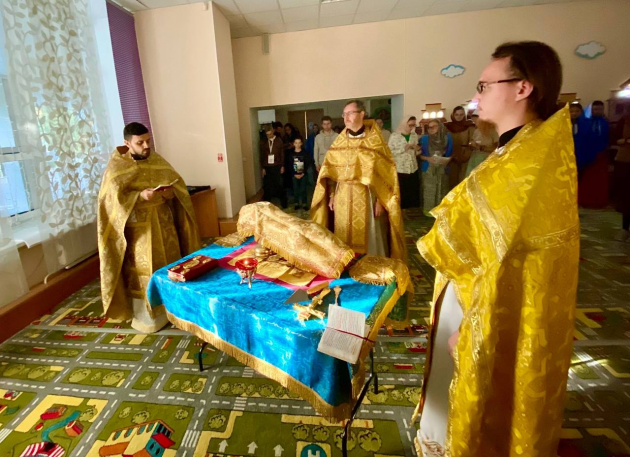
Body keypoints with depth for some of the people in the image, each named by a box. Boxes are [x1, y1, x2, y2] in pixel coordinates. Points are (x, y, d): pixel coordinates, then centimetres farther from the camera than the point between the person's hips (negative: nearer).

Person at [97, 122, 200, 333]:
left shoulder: (156, 160, 6)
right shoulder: (116, 167, -8)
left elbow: (178, 182, 6)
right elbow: (115, 199, -15)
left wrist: (171, 191, -17)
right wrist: (141, 196, -31)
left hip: (164, 223, 5)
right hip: (138, 228, -5)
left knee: (170, 265, 12)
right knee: (144, 271, 1)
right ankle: (146, 316, 16)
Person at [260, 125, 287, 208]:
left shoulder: (279, 140, 1)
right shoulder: (263, 142, 5)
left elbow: (282, 154, 1)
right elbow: (262, 156, 6)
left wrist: (282, 166, -3)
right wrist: (262, 168, 1)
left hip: (277, 166, -2)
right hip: (267, 167, 2)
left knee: (280, 185, 3)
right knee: (267, 186, 5)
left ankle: (283, 203, 16)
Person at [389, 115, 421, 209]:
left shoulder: (414, 135, 8)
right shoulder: (394, 136, -7)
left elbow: (416, 153, 16)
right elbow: (389, 152, -11)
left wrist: (417, 149, -7)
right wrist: (403, 149, -20)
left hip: (413, 169, 5)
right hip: (399, 170, -5)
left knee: (413, 193, 7)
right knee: (401, 194, -3)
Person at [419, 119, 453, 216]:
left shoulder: (447, 137, 1)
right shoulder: (424, 138, -4)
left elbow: (450, 154, 8)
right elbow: (419, 154, -2)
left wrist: (446, 160, -12)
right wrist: (428, 158, -19)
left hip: (442, 168, 2)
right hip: (428, 168, -2)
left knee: (441, 189, 7)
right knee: (429, 190, -2)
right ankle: (429, 209, 10)